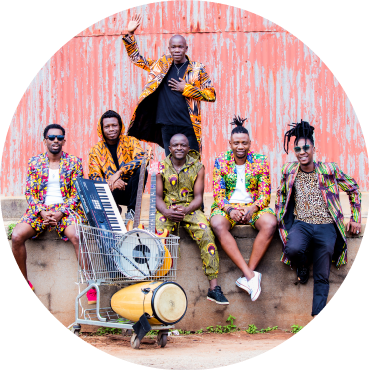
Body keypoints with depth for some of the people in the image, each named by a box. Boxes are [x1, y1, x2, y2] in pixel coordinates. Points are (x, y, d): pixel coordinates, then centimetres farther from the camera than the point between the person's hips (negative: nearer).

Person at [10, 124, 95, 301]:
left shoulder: (74, 162, 5)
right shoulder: (34, 162, 9)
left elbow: (77, 193, 1)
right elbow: (30, 192, 6)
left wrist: (61, 212, -15)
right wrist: (42, 212, -12)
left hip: (66, 209, -2)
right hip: (39, 210, 2)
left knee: (77, 237, -33)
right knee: (16, 236, -25)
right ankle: (24, 283, -9)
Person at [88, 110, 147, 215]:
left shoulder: (130, 141, 0)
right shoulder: (96, 150, 3)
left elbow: (142, 159, -19)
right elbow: (94, 177, -3)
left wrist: (119, 172, -30)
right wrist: (110, 182, -25)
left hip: (129, 190, -1)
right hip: (111, 191, 1)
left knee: (140, 170, -29)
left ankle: (132, 211, -18)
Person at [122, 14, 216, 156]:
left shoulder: (197, 69, 3)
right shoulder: (162, 64, 10)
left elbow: (211, 95, 2)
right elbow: (136, 58, 18)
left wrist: (186, 89, -7)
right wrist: (129, 34, 6)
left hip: (189, 127, -3)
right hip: (167, 126, 3)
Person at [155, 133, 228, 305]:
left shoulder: (197, 167, 5)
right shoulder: (161, 167, 5)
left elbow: (198, 197, 1)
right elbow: (158, 197, 3)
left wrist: (185, 210, -20)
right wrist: (167, 211, -19)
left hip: (190, 209, 0)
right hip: (166, 209, 0)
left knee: (206, 234, -28)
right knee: (158, 234, -33)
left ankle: (214, 287, -27)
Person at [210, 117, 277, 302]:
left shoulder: (260, 161, 1)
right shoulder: (221, 161, 1)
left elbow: (265, 194, -2)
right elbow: (218, 194, -1)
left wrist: (252, 209, -22)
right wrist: (230, 210, -22)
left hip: (253, 207, 0)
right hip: (227, 207, 0)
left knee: (270, 223, -33)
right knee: (218, 225, -36)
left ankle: (246, 277, -31)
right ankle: (250, 274, -40)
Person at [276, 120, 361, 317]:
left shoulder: (328, 169, -1)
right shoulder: (289, 171, 5)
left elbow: (353, 189, 11)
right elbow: (281, 194, 24)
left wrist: (355, 218, 9)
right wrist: (280, 218, 15)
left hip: (326, 227, -1)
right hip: (301, 224, 1)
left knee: (322, 277, -4)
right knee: (293, 249, -31)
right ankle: (302, 266, 5)